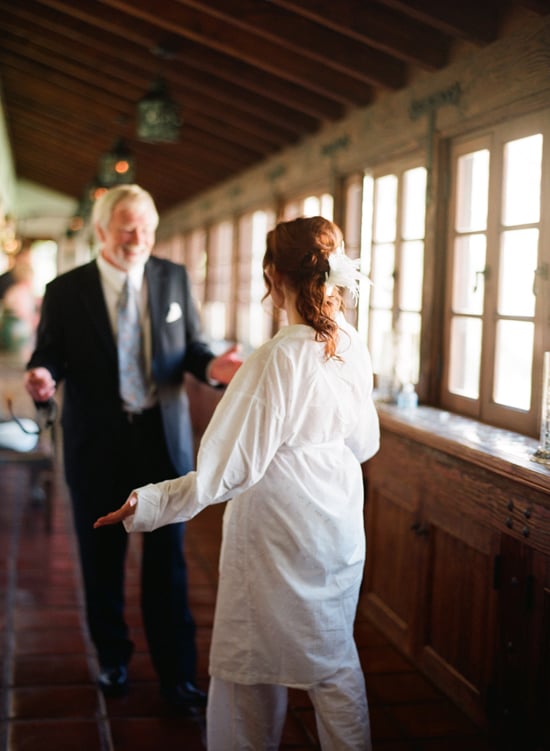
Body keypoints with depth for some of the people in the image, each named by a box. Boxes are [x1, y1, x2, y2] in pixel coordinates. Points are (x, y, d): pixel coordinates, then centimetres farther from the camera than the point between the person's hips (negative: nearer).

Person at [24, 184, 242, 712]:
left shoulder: (174, 278, 2)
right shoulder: (65, 291, -4)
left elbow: (190, 348, 6)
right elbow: (47, 355, -2)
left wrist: (211, 367, -16)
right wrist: (42, 377, -25)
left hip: (163, 437, 1)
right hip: (97, 440, 0)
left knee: (167, 559, 7)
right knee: (102, 557, 14)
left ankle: (177, 673, 19)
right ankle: (112, 658, 35)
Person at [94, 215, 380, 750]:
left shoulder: (277, 360, -22)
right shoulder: (352, 348, -3)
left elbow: (232, 468, -22)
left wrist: (149, 504, -16)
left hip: (277, 535, -6)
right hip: (340, 525, 7)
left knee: (251, 664, 13)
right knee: (335, 659, 19)